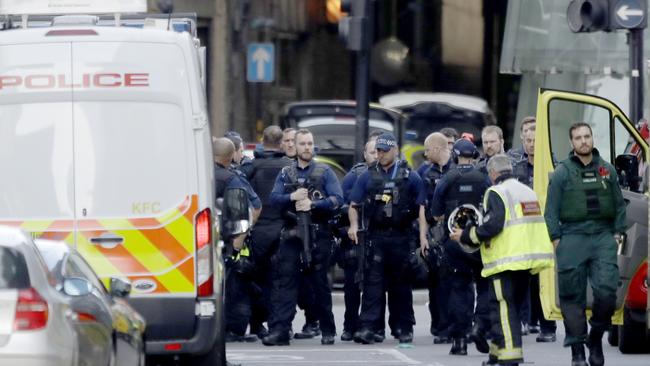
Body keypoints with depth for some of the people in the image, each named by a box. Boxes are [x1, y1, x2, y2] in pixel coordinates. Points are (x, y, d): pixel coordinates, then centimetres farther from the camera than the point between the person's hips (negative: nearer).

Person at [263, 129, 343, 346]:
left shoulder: (324, 173, 6)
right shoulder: (286, 173, 13)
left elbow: (338, 199, -4)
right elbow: (274, 199, 5)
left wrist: (312, 204, -15)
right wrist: (292, 197, -14)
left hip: (318, 236, -2)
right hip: (291, 235, 2)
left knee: (320, 284, 5)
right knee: (284, 282, -7)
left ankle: (328, 331, 14)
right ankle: (279, 331, -12)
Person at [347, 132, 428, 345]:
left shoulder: (410, 177, 4)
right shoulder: (368, 176, 8)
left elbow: (421, 208, 3)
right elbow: (353, 205, 10)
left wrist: (422, 235, -7)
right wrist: (354, 225, -8)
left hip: (401, 237, -1)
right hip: (375, 237, 1)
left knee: (400, 284, 7)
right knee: (373, 282, -6)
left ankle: (404, 328, 13)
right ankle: (367, 327, -12)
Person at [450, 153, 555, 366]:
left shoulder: (496, 193, -9)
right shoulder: (528, 191, 17)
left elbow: (493, 225, -20)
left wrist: (466, 236, -8)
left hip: (506, 260, -8)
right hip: (527, 259, 8)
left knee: (503, 307, -7)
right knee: (512, 306, 16)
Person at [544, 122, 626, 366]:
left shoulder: (607, 170, 13)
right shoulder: (562, 172, 4)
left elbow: (619, 205, 18)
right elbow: (551, 209, 3)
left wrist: (618, 232, 8)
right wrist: (555, 238, -3)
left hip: (603, 237, 2)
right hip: (573, 238, -2)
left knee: (607, 290, -12)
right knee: (572, 297, -1)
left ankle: (596, 337, 9)